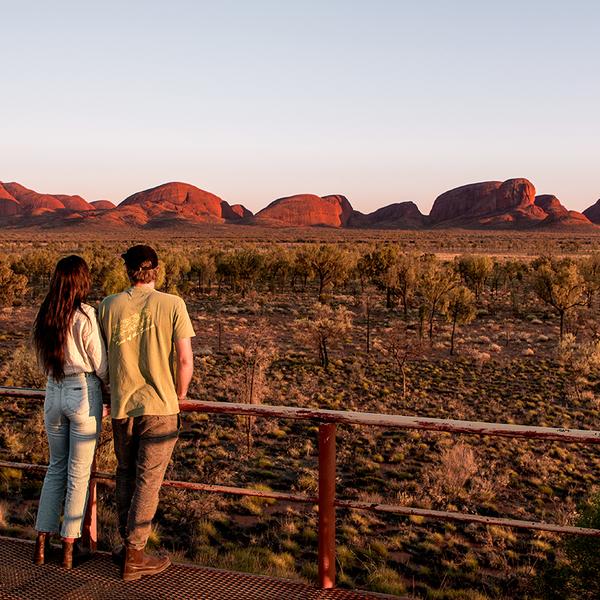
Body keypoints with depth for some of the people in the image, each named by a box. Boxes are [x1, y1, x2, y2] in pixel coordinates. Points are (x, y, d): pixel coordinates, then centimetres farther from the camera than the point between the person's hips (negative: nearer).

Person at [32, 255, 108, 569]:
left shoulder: (44, 316, 4)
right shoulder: (84, 315, -14)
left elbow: (43, 360, 13)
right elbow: (101, 364, -8)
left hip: (53, 392, 5)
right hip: (83, 393, -5)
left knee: (56, 466, 18)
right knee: (79, 472, 6)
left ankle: (42, 542, 20)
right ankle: (69, 547, 13)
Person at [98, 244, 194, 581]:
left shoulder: (109, 306, -1)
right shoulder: (172, 305, -8)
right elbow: (185, 360, -9)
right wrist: (179, 396, 8)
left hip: (121, 405, 3)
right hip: (159, 406, -3)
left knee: (126, 475, 19)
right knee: (148, 480, 5)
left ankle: (128, 544, 29)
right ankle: (134, 556, 9)